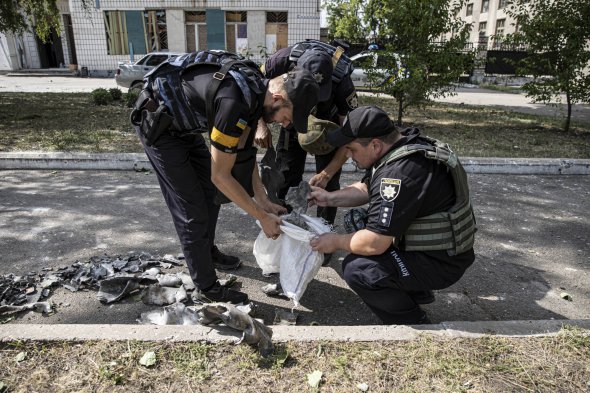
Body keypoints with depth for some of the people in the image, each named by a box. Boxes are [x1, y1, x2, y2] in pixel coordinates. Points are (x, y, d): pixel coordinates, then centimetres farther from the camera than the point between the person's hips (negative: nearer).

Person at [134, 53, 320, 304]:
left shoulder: (258, 87, -8)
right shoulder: (235, 104, -36)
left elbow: (243, 149, 1)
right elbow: (220, 175, -28)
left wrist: (263, 200, -1)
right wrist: (262, 217, -19)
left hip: (183, 124, 9)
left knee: (210, 192, 16)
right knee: (192, 209, -6)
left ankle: (207, 251, 37)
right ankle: (206, 288, 8)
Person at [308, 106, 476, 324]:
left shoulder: (399, 174, -31)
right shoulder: (404, 146, 0)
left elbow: (374, 244, -28)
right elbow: (366, 188, 14)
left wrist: (336, 242, -11)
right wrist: (330, 198, 3)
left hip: (441, 261, -10)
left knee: (356, 269, -22)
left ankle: (413, 324, 2)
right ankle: (415, 291, 20)